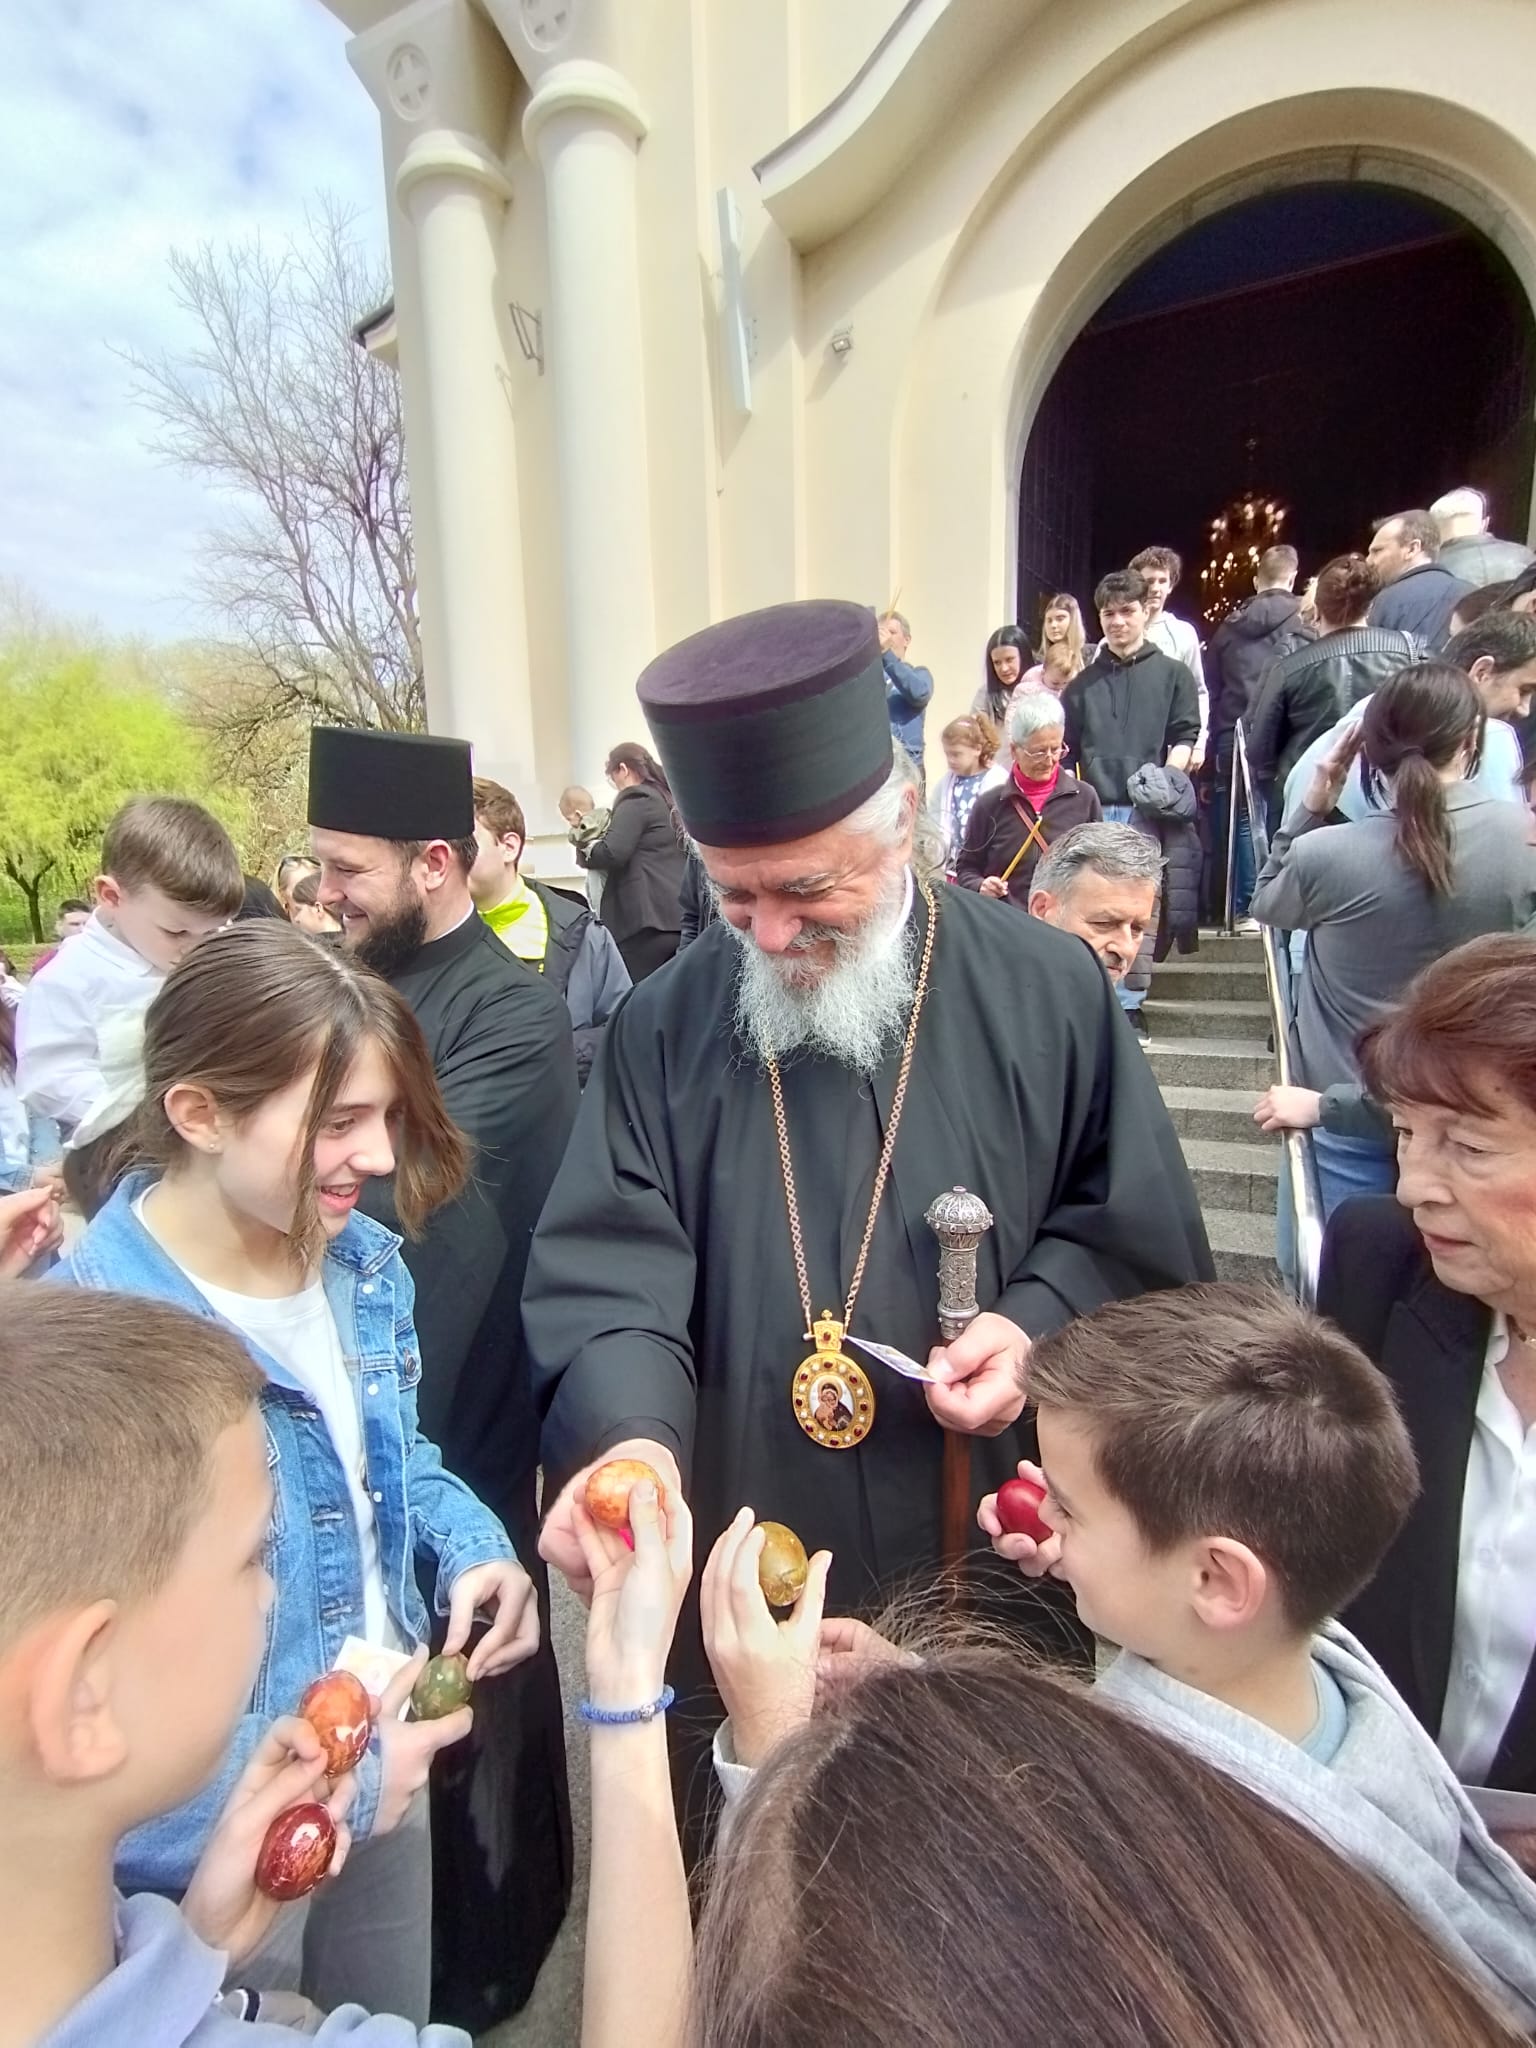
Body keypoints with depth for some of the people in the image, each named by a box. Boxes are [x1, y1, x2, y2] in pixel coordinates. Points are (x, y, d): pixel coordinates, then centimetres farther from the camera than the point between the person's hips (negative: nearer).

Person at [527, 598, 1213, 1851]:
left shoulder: (1045, 992, -8)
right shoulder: (668, 1027, -6)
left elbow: (1138, 1230, 0)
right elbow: (611, 1271, -11)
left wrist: (1041, 1323, -17)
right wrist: (631, 1439, -28)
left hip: (991, 1564, 0)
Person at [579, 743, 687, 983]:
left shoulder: (636, 801, -4)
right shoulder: (670, 799, 21)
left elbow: (612, 853, -16)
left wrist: (585, 848, 5)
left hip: (647, 917, -8)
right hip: (680, 916, 8)